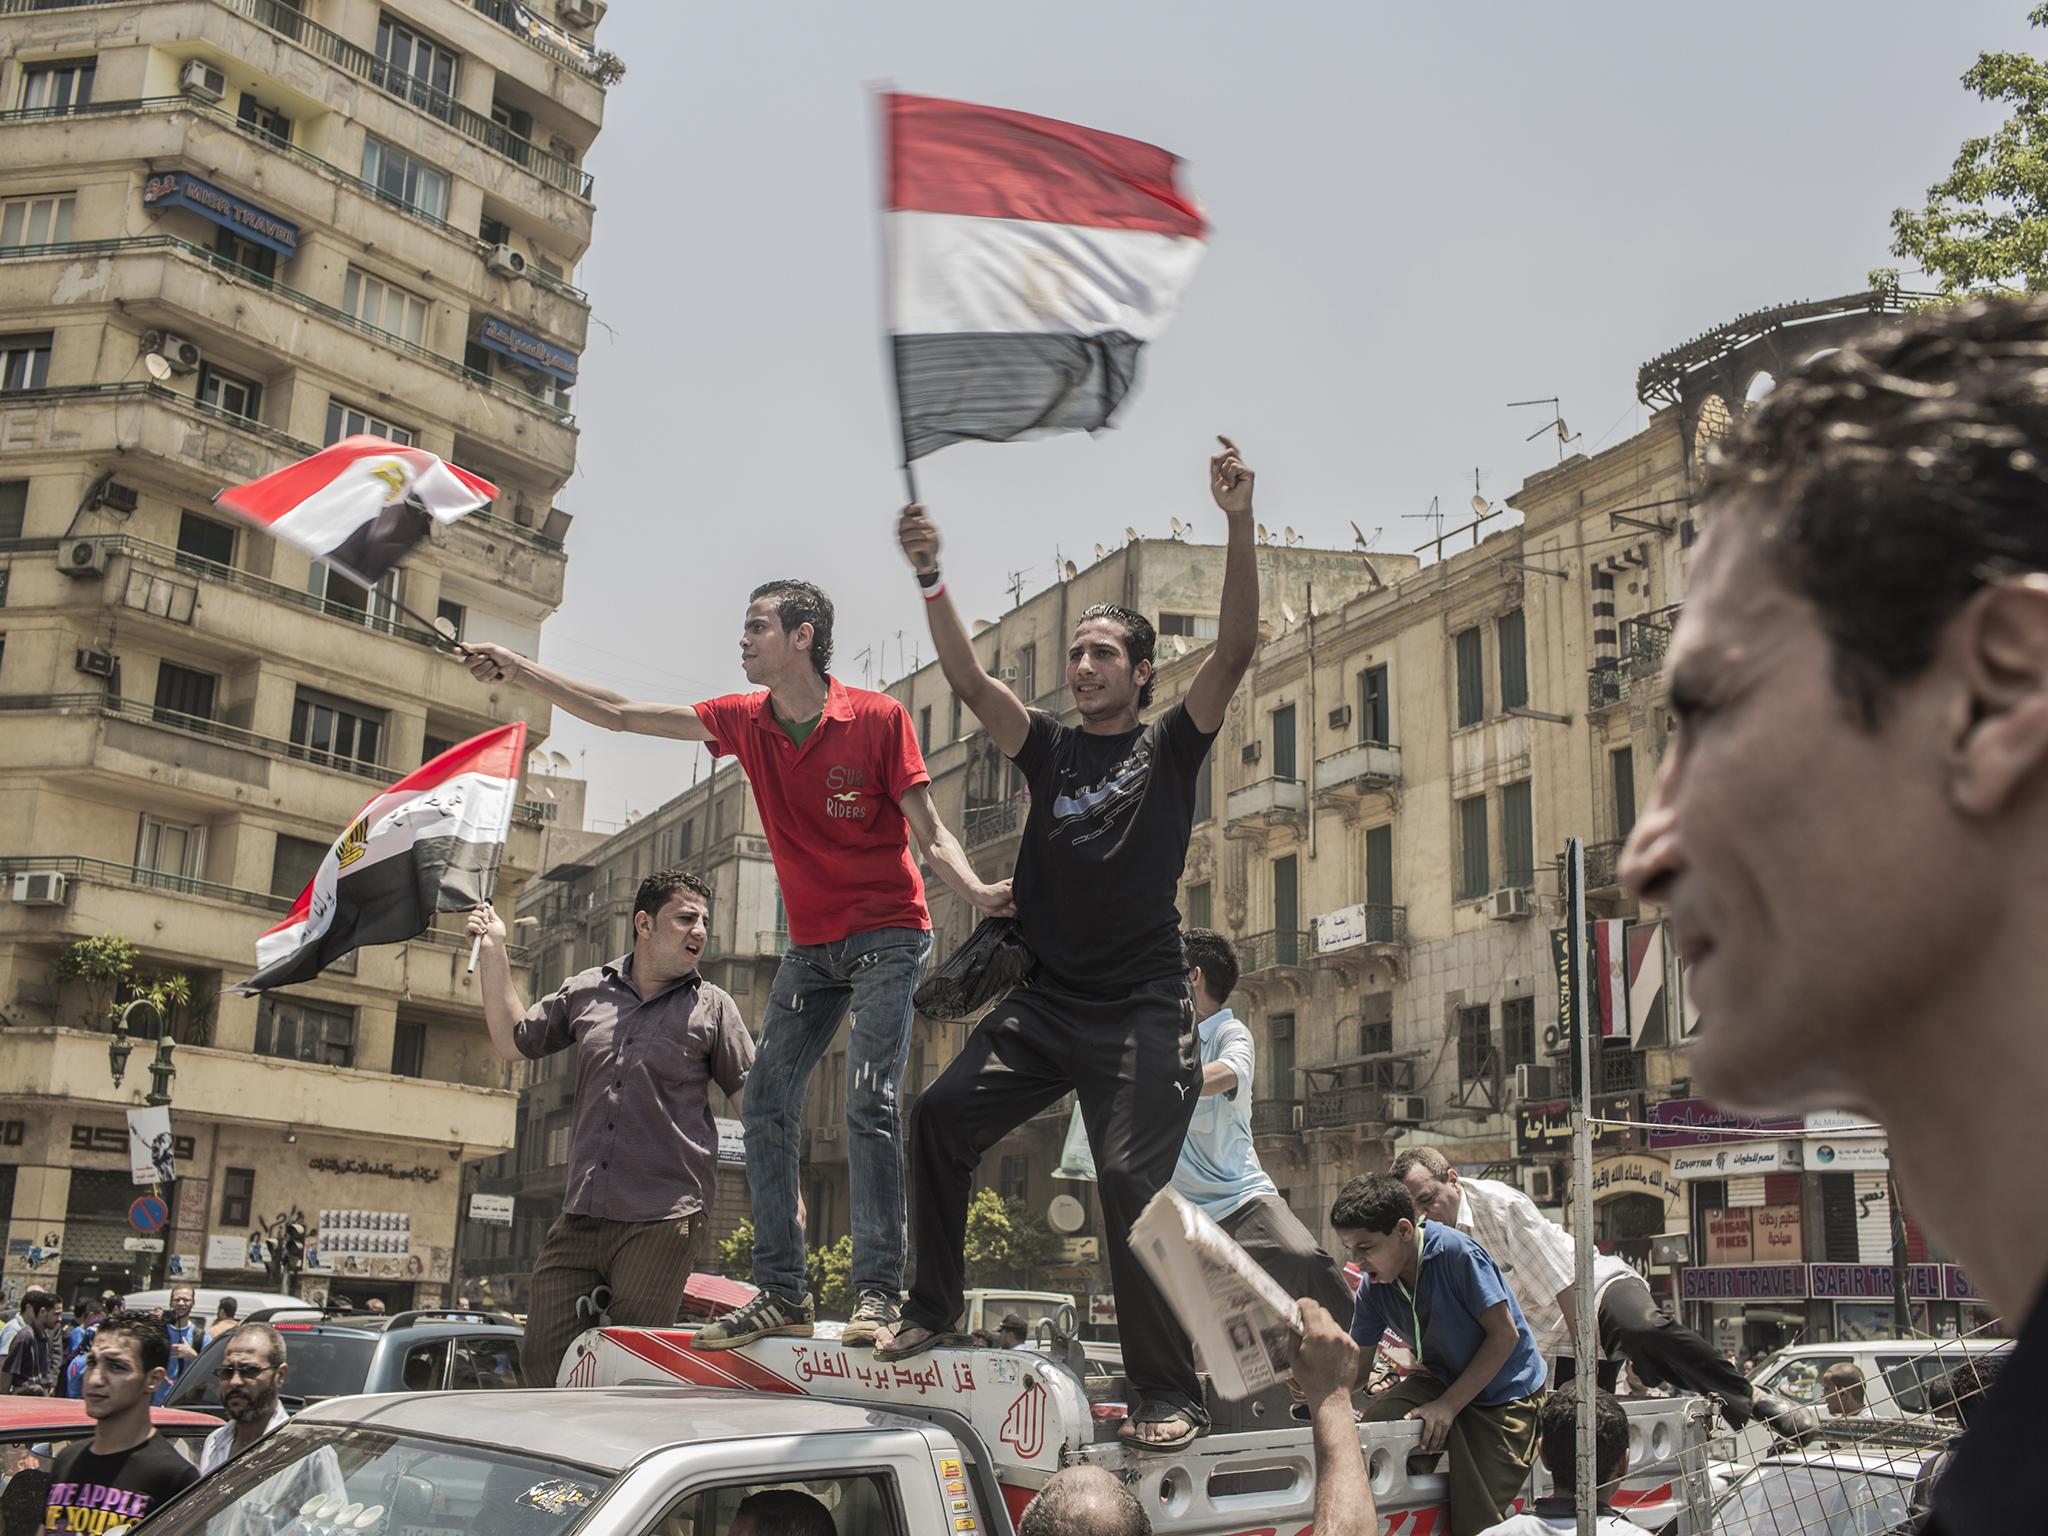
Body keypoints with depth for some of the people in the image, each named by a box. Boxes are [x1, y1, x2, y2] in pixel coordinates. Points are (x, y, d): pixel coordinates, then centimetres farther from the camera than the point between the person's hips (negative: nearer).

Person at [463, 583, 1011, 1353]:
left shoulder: (879, 717, -12)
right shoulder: (746, 721, 3)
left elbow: (930, 834, -12)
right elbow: (619, 714, 8)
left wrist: (977, 892, -31)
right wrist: (521, 672, 6)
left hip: (887, 935, -6)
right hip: (810, 944, 6)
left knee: (869, 1102, -17)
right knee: (766, 1108, -1)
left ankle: (877, 1294, -13)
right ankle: (781, 1295, 4)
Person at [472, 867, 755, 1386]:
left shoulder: (711, 1007, 4)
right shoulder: (586, 991, 12)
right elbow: (513, 1042, 22)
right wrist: (493, 955, 15)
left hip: (663, 1222, -4)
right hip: (579, 1219, 4)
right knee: (543, 1360, 4)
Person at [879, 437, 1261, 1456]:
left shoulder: (1169, 747, 5)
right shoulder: (1050, 749, 13)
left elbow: (1236, 650, -9)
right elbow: (970, 682, -1)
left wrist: (1239, 526, -21)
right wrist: (930, 581, -15)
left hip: (1142, 1007, -4)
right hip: (1046, 1000, 4)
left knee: (1131, 1179, -13)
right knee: (942, 1116, -9)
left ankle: (1168, 1398, -5)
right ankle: (932, 1308, 8)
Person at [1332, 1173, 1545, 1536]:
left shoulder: (1457, 1252, -24)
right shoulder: (1373, 1288, -4)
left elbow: (1504, 1334, -20)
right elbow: (1355, 1370, 0)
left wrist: (1448, 1405, -22)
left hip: (1504, 1393, -5)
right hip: (1440, 1379, 6)